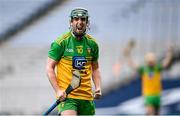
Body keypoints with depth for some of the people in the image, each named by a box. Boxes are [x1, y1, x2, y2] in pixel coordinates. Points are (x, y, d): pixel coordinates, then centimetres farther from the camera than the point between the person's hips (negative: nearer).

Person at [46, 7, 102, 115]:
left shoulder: (92, 44, 8)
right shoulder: (61, 42, -5)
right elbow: (50, 68, -3)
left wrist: (98, 88, 5)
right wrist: (58, 90, -13)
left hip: (87, 96, 5)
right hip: (67, 95, -5)